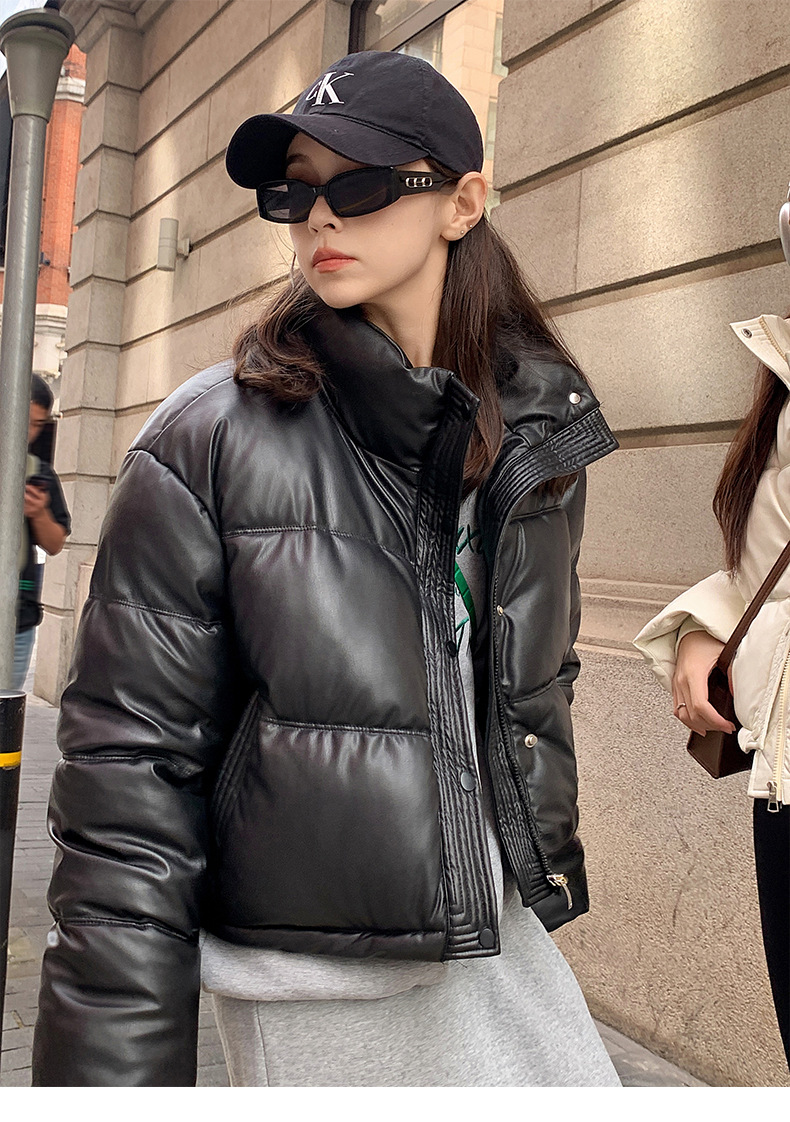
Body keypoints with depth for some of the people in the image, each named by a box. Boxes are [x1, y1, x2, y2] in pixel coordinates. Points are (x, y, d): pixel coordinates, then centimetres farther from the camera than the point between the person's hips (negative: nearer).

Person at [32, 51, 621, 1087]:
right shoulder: (209, 442, -12)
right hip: (310, 978, -4)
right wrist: (113, 1072, -14)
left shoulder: (539, 432, 3)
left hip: (503, 942, 5)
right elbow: (131, 769, -13)